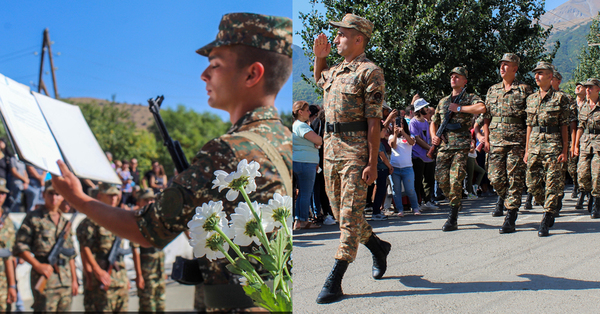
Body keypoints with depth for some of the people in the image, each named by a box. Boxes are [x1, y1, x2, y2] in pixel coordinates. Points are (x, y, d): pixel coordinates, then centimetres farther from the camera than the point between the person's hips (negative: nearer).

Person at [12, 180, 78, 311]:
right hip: (45, 279, -5)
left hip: (66, 280, 6)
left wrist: (74, 280, 15)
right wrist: (37, 265, -15)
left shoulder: (65, 222, 17)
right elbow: (20, 246, -4)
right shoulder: (34, 218, 1)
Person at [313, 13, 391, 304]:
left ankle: (335, 280, -5)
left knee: (350, 214, -6)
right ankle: (378, 247, 36)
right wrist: (319, 56, 22)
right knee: (340, 210, 15)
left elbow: (374, 121, -13)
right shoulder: (335, 71, 15)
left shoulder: (369, 71, -8)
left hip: (356, 149, -8)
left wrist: (372, 163, -18)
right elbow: (318, 79, 41)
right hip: (331, 146, 9)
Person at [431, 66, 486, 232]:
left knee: (455, 180, -12)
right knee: (441, 178, -3)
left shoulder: (470, 98, 5)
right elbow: (433, 122, 28)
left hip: (462, 146, -5)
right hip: (444, 146, 5)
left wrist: (459, 108, -10)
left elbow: (481, 108, -18)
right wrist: (434, 136, 8)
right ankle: (455, 203, 25)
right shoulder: (443, 101, 22)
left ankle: (453, 218, -5)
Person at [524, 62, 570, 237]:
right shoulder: (531, 99, 13)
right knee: (532, 184, 3)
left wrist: (564, 150, -8)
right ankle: (551, 208, 28)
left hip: (553, 145, -5)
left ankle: (545, 222, 1)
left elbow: (564, 126, -3)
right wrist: (527, 150, 12)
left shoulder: (559, 98, -1)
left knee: (552, 183, -4)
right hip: (535, 145, 5)